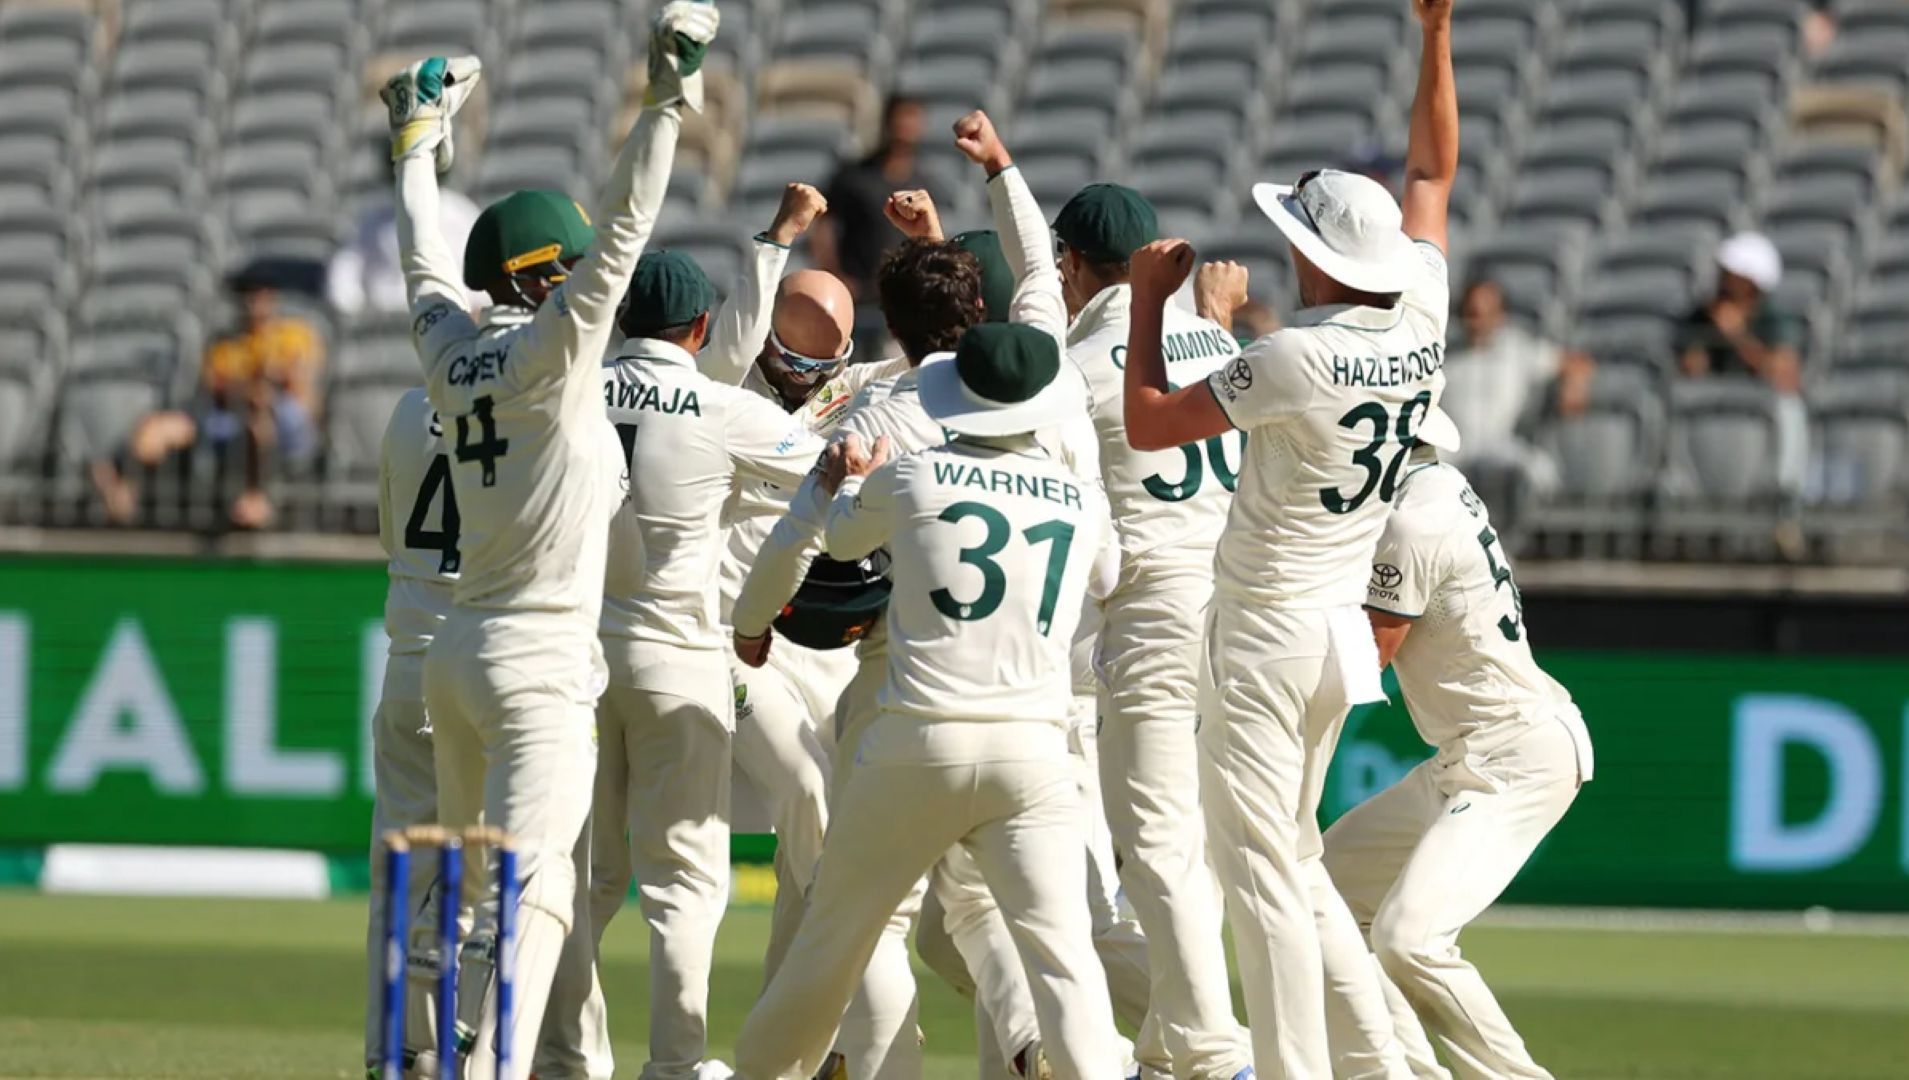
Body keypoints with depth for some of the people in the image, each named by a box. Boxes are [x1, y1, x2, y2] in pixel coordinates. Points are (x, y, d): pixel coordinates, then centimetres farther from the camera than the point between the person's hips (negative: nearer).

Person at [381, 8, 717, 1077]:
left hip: (458, 657, 8)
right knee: (527, 891, -15)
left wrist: (422, 144, 39)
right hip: (541, 668, -8)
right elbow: (624, 231, -17)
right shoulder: (553, 348, -10)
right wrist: (669, 99, -18)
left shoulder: (454, 352, 8)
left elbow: (428, 267, 26)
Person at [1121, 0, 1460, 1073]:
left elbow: (1148, 421, -13)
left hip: (1267, 639, -8)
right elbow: (1433, 176, 15)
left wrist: (1150, 298, -3)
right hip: (1343, 632, 8)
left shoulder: (1302, 359, -20)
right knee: (1296, 861, 19)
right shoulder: (1421, 323, -1)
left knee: (1265, 880, -5)